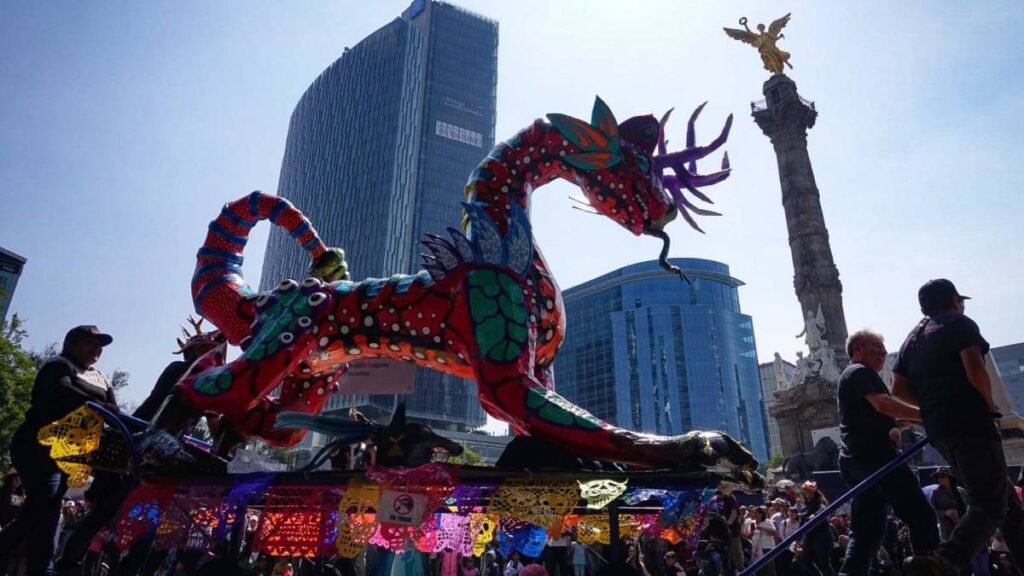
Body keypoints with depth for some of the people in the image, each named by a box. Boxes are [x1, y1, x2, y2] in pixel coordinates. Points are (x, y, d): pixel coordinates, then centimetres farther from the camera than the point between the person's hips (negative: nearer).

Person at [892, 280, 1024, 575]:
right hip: (971, 424, -8)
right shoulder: (960, 324, -1)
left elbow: (899, 388, 11)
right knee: (990, 507, -10)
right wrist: (990, 405, -2)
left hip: (939, 430, 8)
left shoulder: (913, 338, 18)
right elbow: (975, 371, -17)